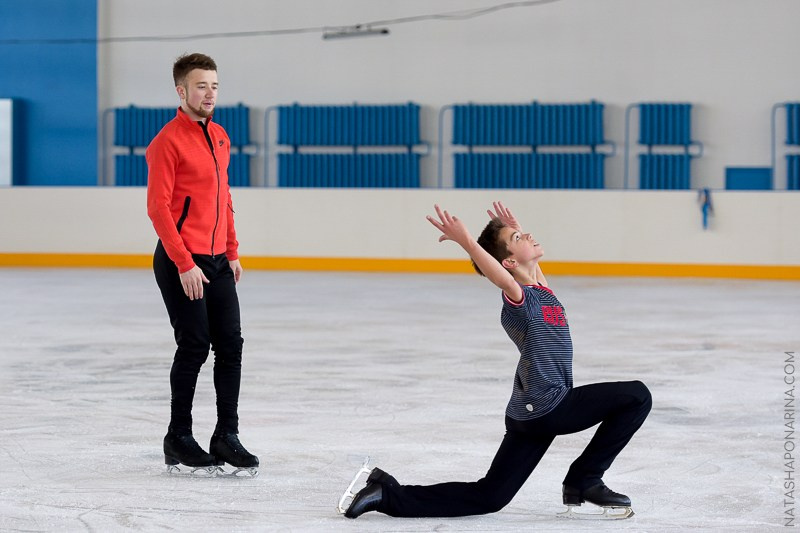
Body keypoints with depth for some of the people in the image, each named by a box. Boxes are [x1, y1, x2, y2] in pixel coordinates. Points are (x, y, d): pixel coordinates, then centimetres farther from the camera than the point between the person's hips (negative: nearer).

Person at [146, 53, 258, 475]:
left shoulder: (220, 137, 13)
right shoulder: (168, 141, -11)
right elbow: (158, 207, -15)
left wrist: (232, 253, 15)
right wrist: (184, 263, -18)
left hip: (217, 261, 7)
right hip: (180, 262, -7)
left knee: (230, 345, 4)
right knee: (195, 346, -4)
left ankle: (226, 436, 10)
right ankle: (178, 439, 9)